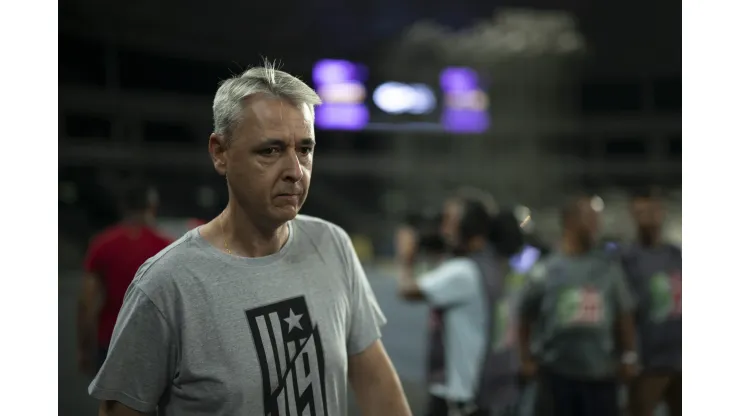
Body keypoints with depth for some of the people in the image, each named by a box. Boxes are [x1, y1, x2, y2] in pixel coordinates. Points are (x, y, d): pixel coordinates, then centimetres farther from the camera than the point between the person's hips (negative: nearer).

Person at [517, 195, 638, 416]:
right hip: (556, 371, -1)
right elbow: (526, 315, 6)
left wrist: (628, 355, 6)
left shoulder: (609, 267, 3)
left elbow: (623, 314, 9)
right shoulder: (546, 270, -2)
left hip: (601, 372, 2)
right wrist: (526, 357, 3)